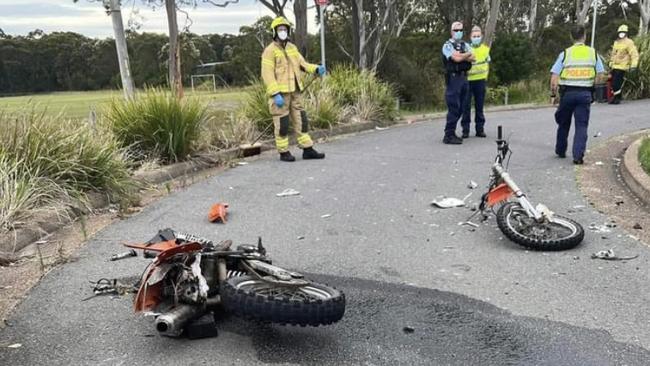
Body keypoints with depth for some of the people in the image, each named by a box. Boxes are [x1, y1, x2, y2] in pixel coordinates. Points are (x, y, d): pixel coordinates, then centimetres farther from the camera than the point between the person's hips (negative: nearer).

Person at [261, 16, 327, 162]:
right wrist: (275, 94, -21)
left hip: (295, 91, 7)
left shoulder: (292, 48, 15)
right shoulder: (270, 50, -7)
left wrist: (316, 69, -8)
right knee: (282, 123, 0)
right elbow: (267, 74, -13)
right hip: (280, 93, -7)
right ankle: (283, 152, 10)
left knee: (301, 120, 8)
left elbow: (302, 64, 12)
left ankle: (308, 149, 13)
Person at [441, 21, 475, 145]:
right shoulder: (448, 45, -3)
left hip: (464, 78, 7)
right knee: (454, 108, -10)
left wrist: (460, 56, -11)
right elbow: (456, 58, -18)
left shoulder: (465, 45, 17)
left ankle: (452, 132, 16)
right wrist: (467, 54, -2)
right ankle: (448, 136, -7)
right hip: (453, 78, -7)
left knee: (460, 108, 8)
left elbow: (472, 58, 3)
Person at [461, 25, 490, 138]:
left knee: (479, 106, 9)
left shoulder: (486, 48, 9)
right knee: (466, 105, -1)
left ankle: (480, 129, 16)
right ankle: (465, 130, 6)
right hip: (467, 80, -3)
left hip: (480, 81, 4)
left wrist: (485, 75, 18)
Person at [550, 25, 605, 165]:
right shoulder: (593, 53, 4)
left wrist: (553, 93, 6)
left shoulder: (565, 54, -1)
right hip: (585, 93, 0)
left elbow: (554, 78, -6)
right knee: (581, 126, 2)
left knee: (564, 124, 17)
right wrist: (596, 92, 16)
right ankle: (578, 156, -8)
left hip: (567, 93, 0)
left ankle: (560, 151, 29)